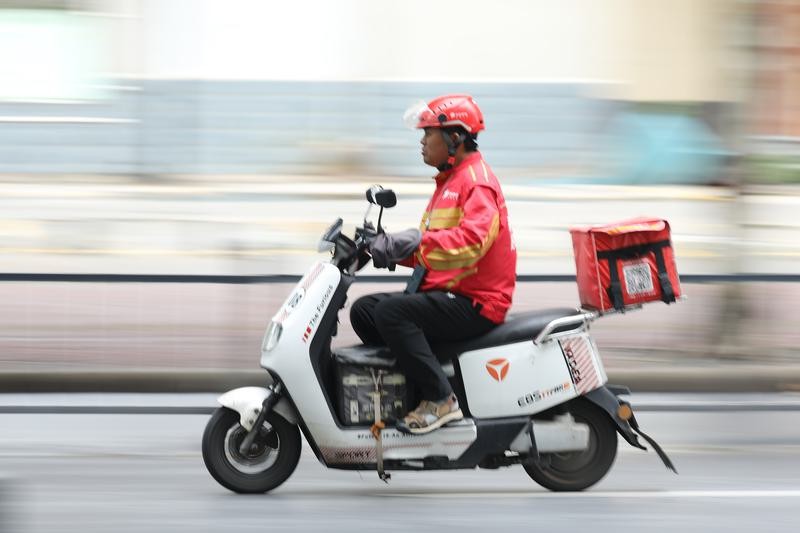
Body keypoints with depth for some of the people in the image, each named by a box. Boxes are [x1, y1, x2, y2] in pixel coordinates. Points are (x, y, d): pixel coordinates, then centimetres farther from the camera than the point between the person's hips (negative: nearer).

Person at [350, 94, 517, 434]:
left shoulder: (478, 182, -12)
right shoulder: (449, 181, 22)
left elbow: (473, 239, -31)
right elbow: (431, 251, 22)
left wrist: (419, 241, -39)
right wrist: (390, 248, 6)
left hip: (474, 302, -11)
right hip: (443, 292, 11)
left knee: (391, 313, -28)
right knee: (363, 310, 6)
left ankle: (440, 400, -26)